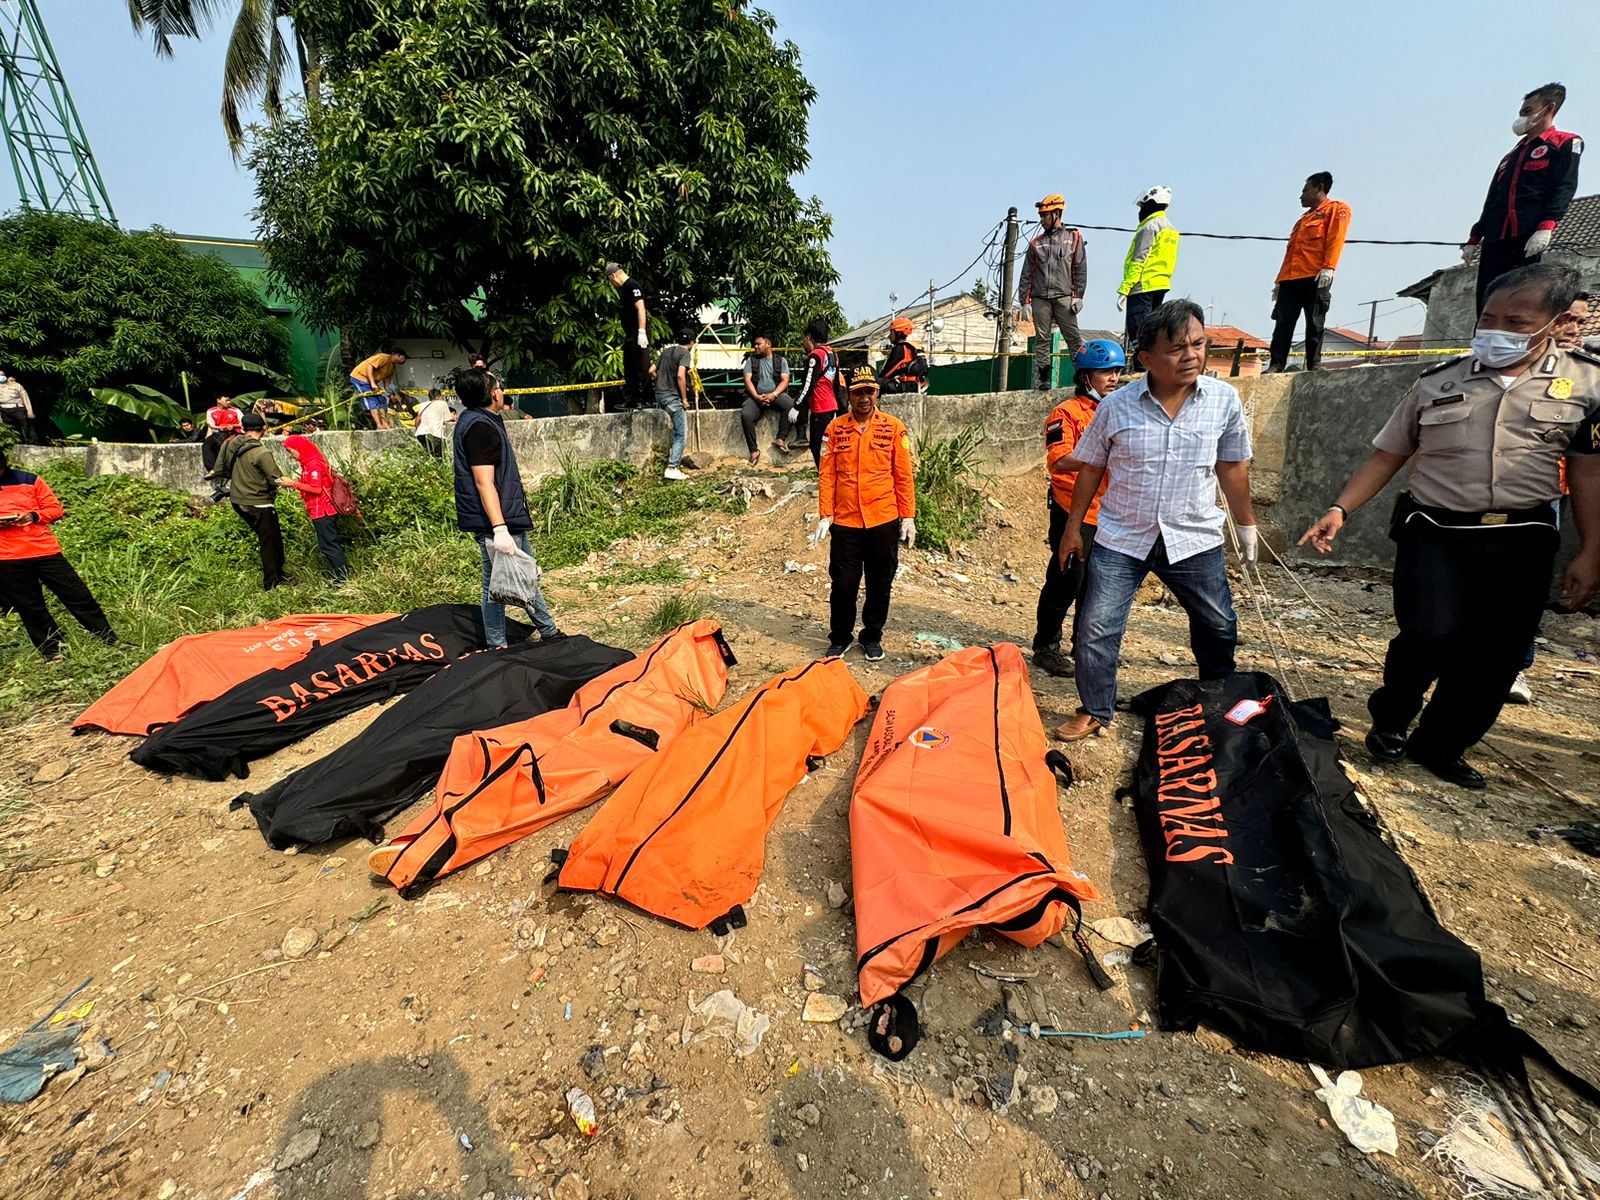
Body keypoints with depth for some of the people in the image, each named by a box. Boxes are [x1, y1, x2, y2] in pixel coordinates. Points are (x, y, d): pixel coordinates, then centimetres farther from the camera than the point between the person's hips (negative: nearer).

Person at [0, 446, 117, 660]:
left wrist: (33, 516, -14)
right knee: (30, 608, 8)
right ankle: (51, 651, 19)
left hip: (45, 550, -1)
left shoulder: (29, 480, 3)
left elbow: (55, 509, 6)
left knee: (78, 596, 0)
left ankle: (111, 641, 6)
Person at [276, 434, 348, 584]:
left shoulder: (313, 464, -15)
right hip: (326, 510, 10)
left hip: (322, 512, -10)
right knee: (331, 544, 12)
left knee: (328, 545, -5)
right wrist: (293, 483, 5)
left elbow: (317, 489, -20)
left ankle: (343, 578, -2)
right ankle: (343, 574, 16)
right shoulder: (309, 463, 14)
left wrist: (293, 484, -16)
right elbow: (312, 485, 13)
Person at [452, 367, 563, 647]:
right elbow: (484, 482, -26)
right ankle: (497, 648, 12)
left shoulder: (475, 419, 12)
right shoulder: (479, 427, -19)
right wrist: (499, 529, -30)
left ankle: (549, 632, 34)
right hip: (497, 522, -11)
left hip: (510, 518, 11)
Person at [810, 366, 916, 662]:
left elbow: (903, 475, 1)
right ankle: (840, 637, 25)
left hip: (884, 521, 0)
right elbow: (826, 475, 1)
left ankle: (872, 637, 28)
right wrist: (825, 515, -5)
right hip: (845, 522, 0)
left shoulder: (894, 428, 1)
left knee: (880, 583, 10)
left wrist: (908, 516, -1)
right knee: (843, 583, 6)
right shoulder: (835, 429, 2)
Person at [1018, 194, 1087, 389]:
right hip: (1040, 299, 2)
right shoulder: (1036, 243, 18)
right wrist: (1024, 301, 5)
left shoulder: (1073, 238, 11)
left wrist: (1078, 296, -5)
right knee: (1041, 339, 0)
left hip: (1064, 297, -2)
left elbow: (1081, 270, 5)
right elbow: (1026, 275, 14)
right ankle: (1042, 380, 2)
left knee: (1073, 337, -8)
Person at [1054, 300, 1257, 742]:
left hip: (1195, 539, 2)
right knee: (1096, 629, -4)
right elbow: (1090, 468, 2)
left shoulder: (1224, 399, -4)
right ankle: (1094, 712, 15)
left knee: (1219, 629, 17)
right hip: (1120, 539, -2)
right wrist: (1073, 528, 4)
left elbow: (1232, 467, 8)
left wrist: (1247, 525, 14)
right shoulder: (1116, 406, -8)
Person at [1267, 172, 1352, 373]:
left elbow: (1335, 238, -5)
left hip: (1316, 277, -6)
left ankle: (1314, 367, -10)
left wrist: (1328, 267, -19)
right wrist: (1279, 280, 16)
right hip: (1290, 279, 7)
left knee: (1314, 324, -9)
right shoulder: (1304, 217, 32)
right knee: (1283, 324, -4)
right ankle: (1275, 366, -7)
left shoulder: (1336, 209, 10)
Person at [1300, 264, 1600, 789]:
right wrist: (1339, 509, -4)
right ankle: (1390, 717, 8)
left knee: (1493, 657, 5)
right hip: (1435, 532, -1)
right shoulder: (1438, 381, 5)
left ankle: (1439, 746, 24)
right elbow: (1387, 454, 8)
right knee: (1432, 634, -20)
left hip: (1522, 541, 2)